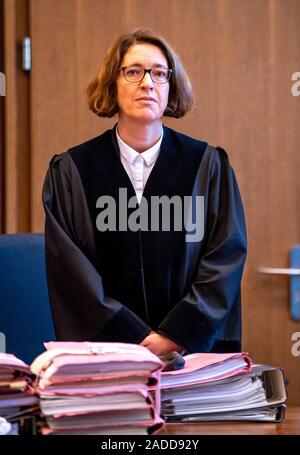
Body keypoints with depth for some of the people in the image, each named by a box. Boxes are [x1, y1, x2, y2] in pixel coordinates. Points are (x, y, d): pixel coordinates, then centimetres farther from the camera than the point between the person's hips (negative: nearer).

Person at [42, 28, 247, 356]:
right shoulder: (70, 171, 4)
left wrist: (177, 336, -11)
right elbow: (69, 268, -2)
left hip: (195, 349, 1)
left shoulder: (209, 166, 4)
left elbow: (227, 258, -1)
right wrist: (135, 340, -10)